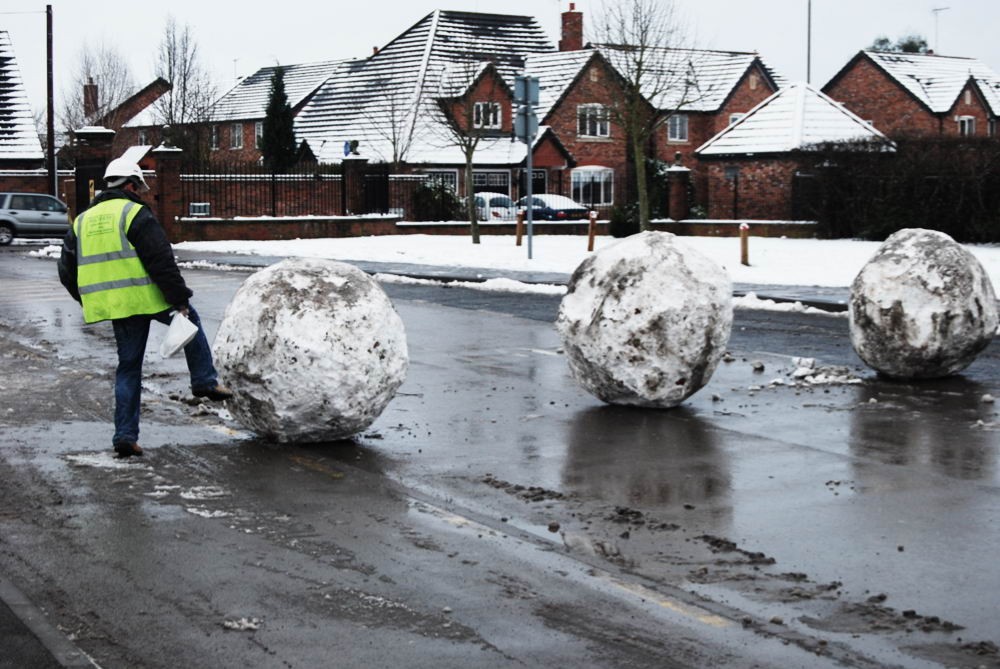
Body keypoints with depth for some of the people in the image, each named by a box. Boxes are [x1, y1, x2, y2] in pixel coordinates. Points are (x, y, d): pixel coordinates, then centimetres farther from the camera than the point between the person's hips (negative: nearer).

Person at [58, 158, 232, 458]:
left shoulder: (82, 221, 16)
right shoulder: (135, 213, -6)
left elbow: (67, 272, 17)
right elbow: (161, 261, -13)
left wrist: (90, 302, 26)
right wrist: (180, 299, -10)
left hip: (114, 305, 6)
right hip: (147, 297, -6)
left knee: (128, 366, 11)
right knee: (190, 321, 20)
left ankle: (125, 435, 7)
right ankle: (205, 381, 14)